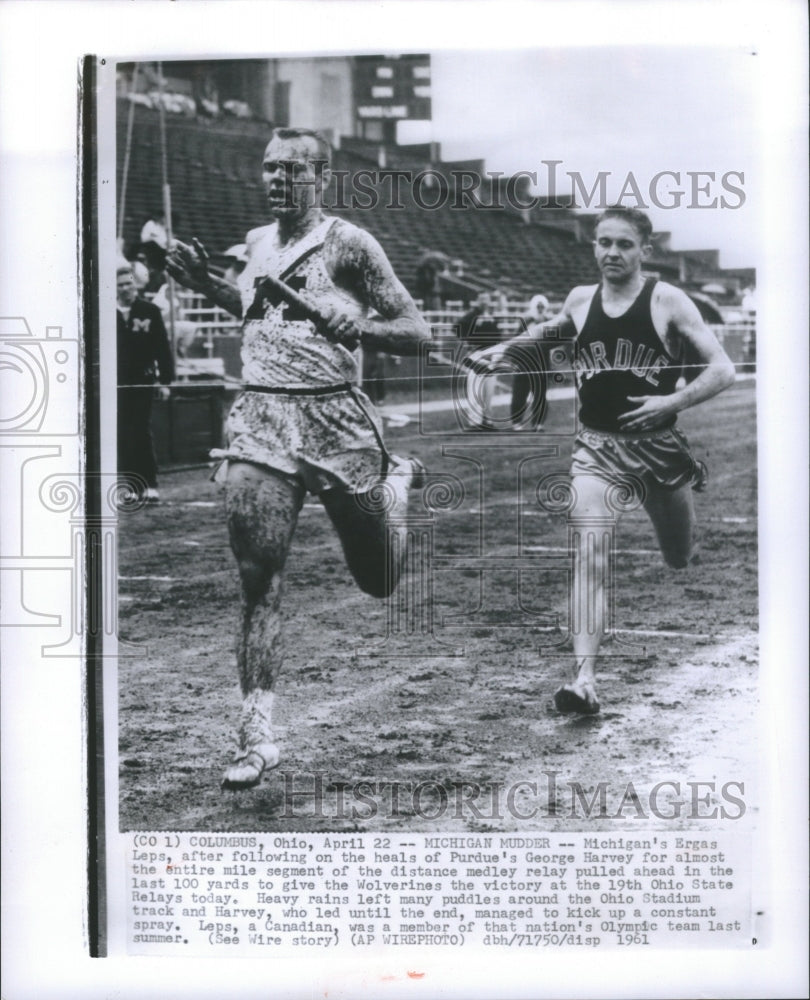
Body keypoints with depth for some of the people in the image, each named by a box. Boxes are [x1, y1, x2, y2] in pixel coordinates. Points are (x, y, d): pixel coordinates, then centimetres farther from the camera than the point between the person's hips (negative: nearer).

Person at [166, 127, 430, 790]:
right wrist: (205, 283, 16)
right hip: (260, 417, 3)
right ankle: (257, 735, -3)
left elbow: (417, 333, -6)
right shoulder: (256, 243, 13)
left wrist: (358, 326, -25)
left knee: (380, 581, 12)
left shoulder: (348, 244, -4)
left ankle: (397, 481, 42)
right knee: (259, 579, -9)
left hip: (335, 419, -3)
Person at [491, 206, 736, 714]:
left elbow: (724, 369, -10)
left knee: (682, 559, 17)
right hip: (596, 447, 1)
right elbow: (550, 330, 29)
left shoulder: (668, 301, -6)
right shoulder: (579, 300, 5)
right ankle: (585, 680, -22)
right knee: (588, 557, -18)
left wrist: (672, 401, -22)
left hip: (657, 443, -1)